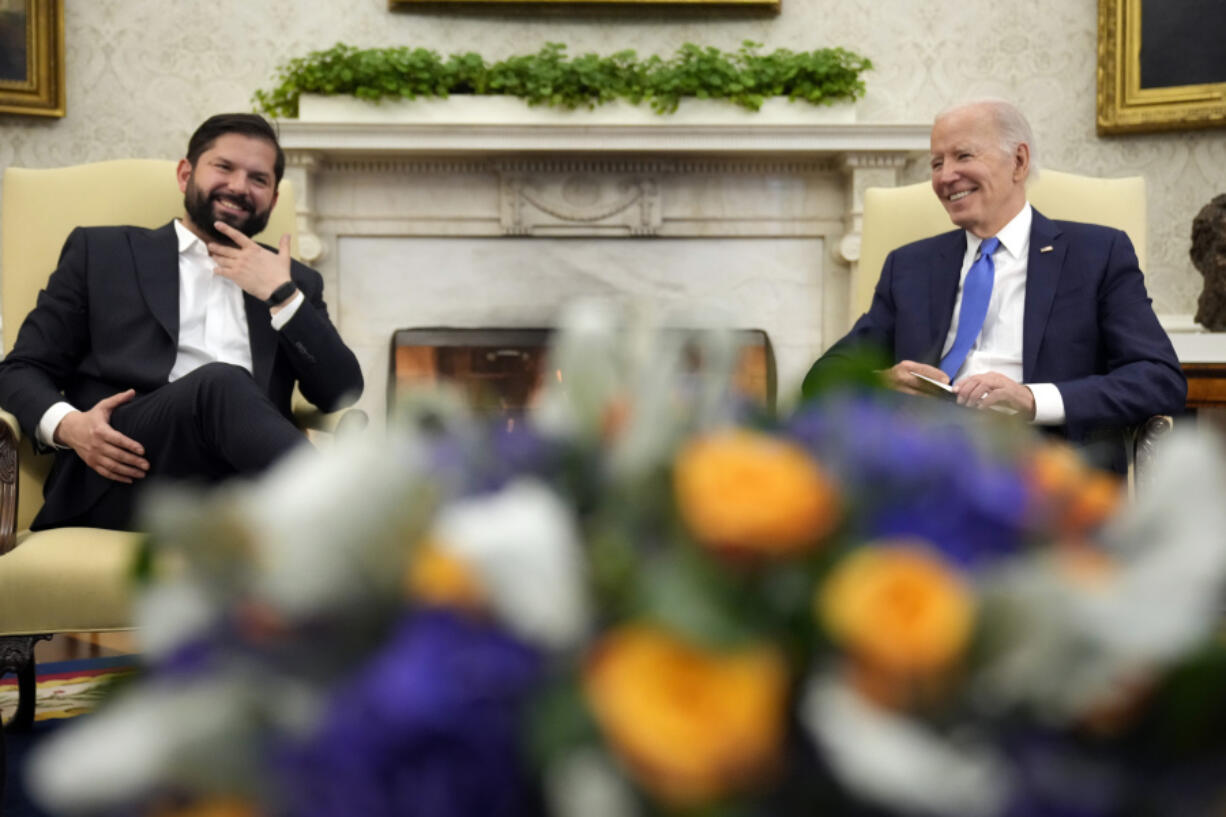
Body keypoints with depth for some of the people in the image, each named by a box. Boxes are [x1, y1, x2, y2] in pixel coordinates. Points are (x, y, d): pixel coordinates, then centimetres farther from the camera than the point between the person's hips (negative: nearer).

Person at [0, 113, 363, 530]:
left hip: (243, 474, 2)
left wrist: (281, 295, 5)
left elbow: (343, 394, 14)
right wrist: (67, 424, -7)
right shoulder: (102, 252, 20)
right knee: (222, 382, -34)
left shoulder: (296, 281, 27)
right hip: (127, 472, -2)